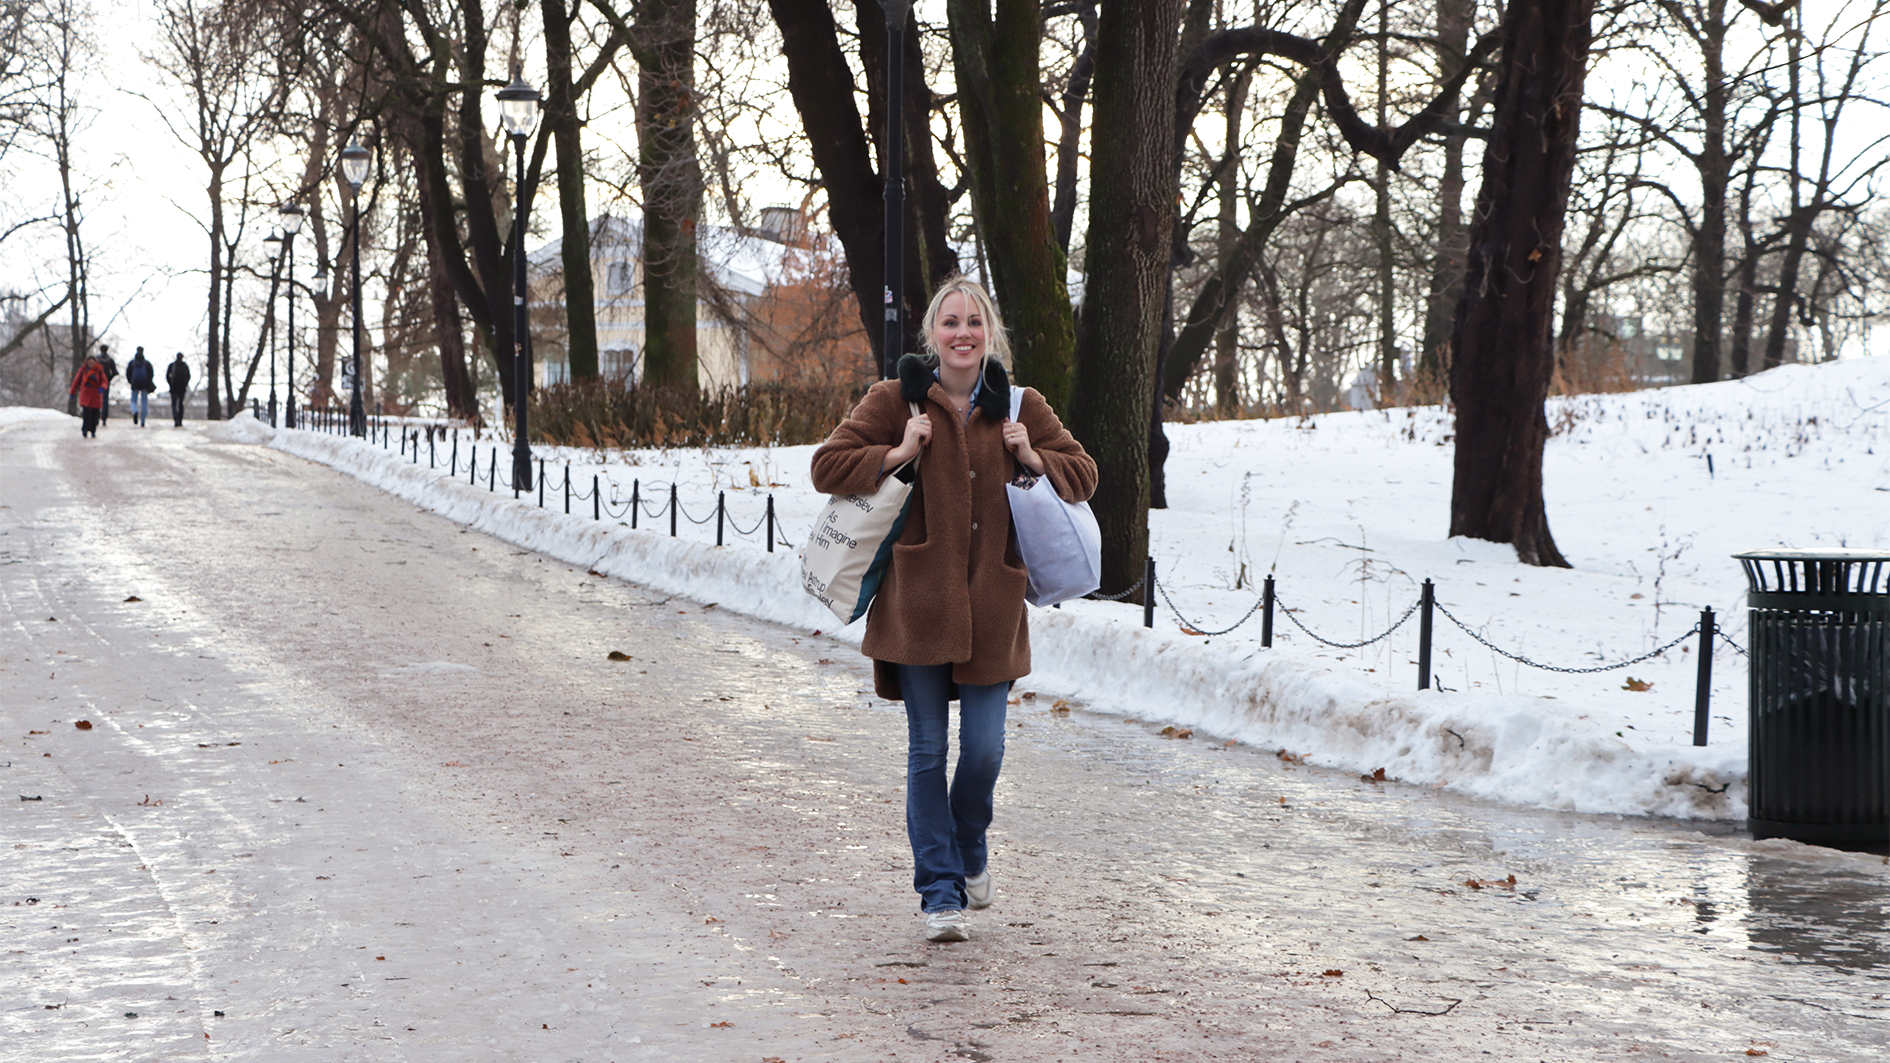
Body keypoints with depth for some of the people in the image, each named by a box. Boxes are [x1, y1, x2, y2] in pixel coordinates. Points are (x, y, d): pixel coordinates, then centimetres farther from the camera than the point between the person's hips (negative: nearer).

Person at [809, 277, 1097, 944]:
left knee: (985, 748, 1)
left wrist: (1034, 460, -4)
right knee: (928, 750, 0)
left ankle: (970, 850, 31)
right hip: (918, 601, -2)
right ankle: (941, 892, 8)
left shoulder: (1020, 408, 8)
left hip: (991, 603, 2)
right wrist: (897, 455, -12)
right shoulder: (896, 400, 2)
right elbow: (828, 468, 1)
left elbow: (1082, 474, 16)